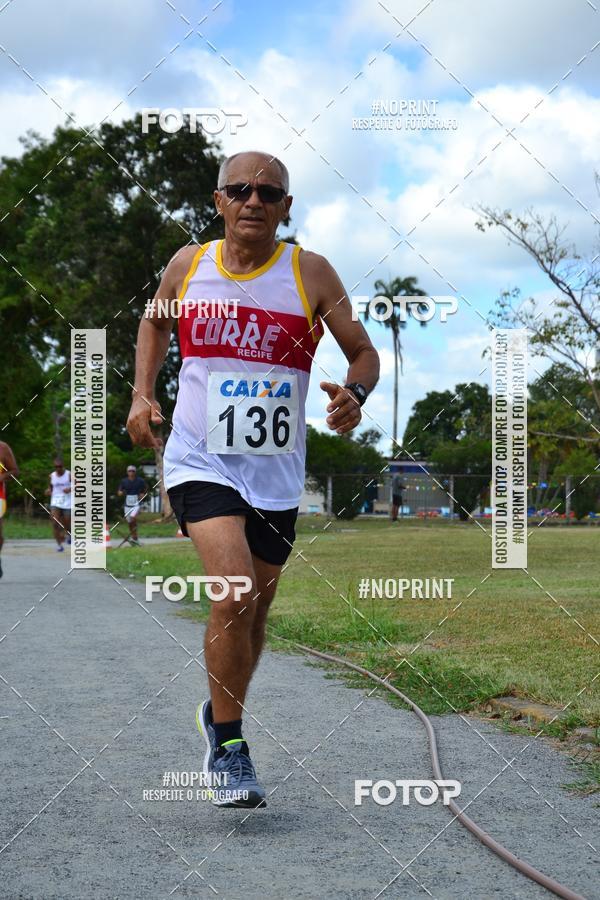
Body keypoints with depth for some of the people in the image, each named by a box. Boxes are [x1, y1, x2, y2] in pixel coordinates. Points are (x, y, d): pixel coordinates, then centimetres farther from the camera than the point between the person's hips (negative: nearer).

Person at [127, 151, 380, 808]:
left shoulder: (310, 273, -2)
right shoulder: (187, 265, 2)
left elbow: (363, 352, 3)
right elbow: (155, 322, 22)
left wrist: (354, 393, -20)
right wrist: (142, 393, 7)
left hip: (276, 475, 2)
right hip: (200, 462, -1)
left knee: (253, 612, 13)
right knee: (232, 591, -22)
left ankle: (219, 714, 41)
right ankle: (228, 749, -8)